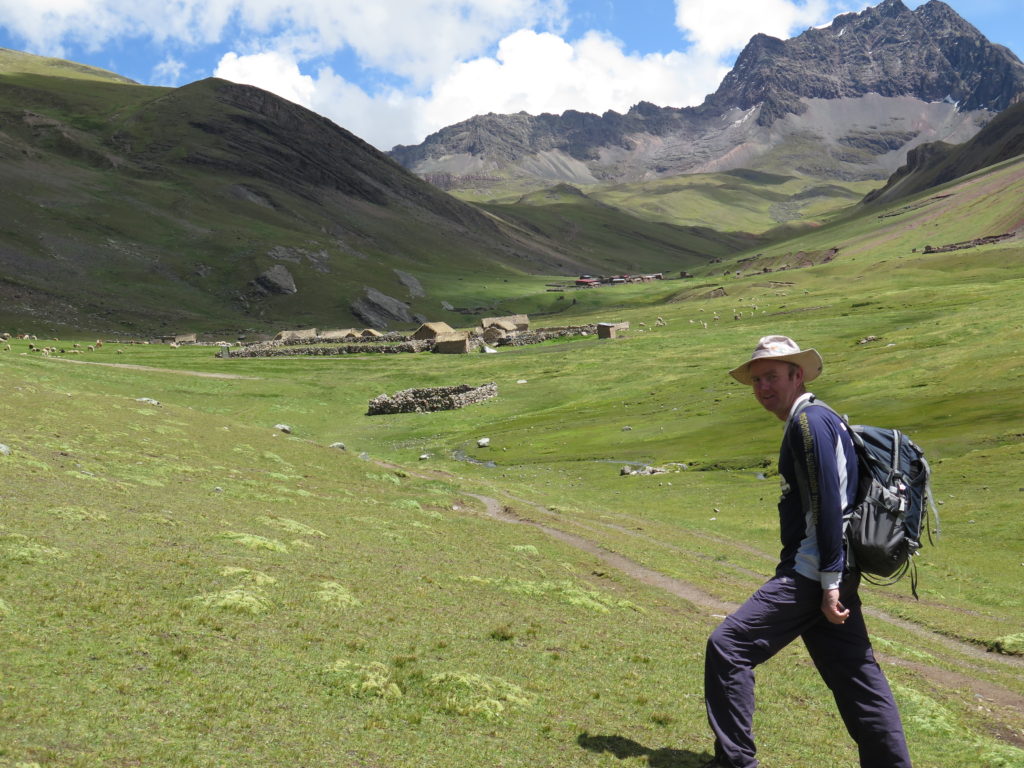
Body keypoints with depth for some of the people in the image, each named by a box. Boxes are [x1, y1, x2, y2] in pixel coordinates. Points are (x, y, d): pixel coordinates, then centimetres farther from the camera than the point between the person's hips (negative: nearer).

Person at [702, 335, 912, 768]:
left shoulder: (810, 421, -12)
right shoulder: (812, 421, 18)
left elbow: (829, 504, -20)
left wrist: (830, 582, -21)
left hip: (810, 575, -10)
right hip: (824, 574, 10)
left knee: (728, 645, -8)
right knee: (853, 673, 15)